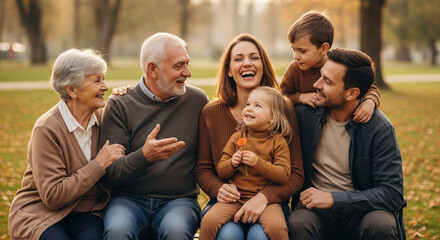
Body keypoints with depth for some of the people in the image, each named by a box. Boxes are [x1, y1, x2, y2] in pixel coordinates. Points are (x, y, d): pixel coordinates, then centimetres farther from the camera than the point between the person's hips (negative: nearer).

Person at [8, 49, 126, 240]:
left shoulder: (101, 118, 4)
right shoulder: (47, 129, -15)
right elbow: (52, 196, -17)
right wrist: (99, 165, -18)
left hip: (84, 213, 3)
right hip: (40, 213, -3)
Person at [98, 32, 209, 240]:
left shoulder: (197, 100, 6)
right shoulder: (120, 106, -1)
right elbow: (108, 175, -7)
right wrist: (144, 157, -25)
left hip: (179, 199, 1)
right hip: (128, 199, -1)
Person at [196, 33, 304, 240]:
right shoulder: (210, 113, 7)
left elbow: (296, 174, -1)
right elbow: (203, 169, 11)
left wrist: (265, 197, -19)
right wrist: (218, 188, -13)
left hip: (270, 203, 0)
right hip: (225, 203, 1)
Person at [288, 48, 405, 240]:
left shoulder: (380, 129, -12)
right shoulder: (304, 114, -4)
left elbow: (392, 194, -15)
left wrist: (334, 199, -22)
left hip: (361, 209, 0)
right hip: (316, 205, 1)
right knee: (298, 223, -33)